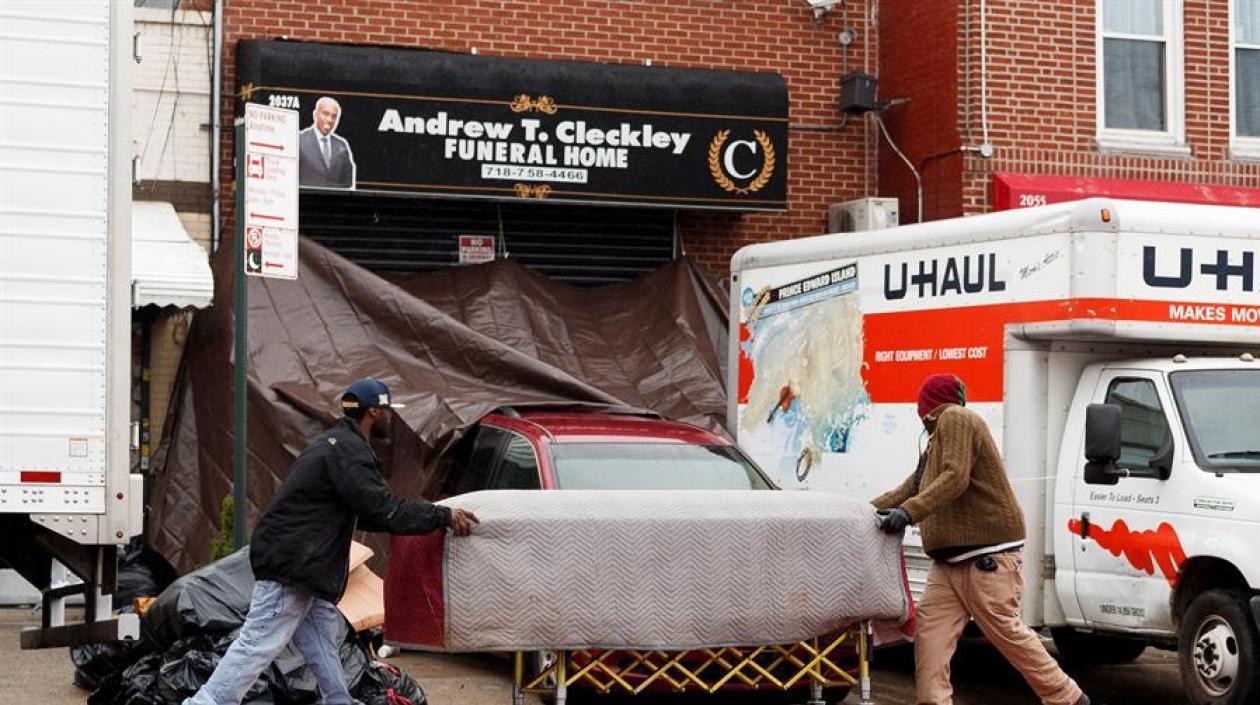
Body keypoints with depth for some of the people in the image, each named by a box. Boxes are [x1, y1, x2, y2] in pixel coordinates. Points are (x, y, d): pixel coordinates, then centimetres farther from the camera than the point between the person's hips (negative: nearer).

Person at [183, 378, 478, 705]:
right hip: (290, 563, -11)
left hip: (301, 563, 11)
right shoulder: (348, 451, -15)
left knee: (321, 638, 12)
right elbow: (382, 509, -21)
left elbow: (364, 513, 22)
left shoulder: (336, 442, 19)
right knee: (259, 643, -11)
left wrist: (432, 516, 17)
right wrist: (443, 516, -14)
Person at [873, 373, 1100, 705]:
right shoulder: (938, 438, 25)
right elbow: (911, 488, 22)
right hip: (949, 562, 10)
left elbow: (955, 478, -21)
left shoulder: (955, 419, -7)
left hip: (987, 556, -10)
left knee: (1007, 632, -6)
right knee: (930, 631, -4)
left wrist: (908, 512, -30)